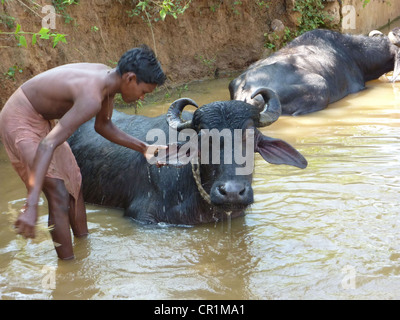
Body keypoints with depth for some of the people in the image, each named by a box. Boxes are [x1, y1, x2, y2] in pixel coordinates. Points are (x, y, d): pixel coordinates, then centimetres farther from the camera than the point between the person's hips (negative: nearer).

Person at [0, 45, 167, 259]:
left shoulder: (108, 78, -5)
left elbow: (103, 126, 13)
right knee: (59, 195, -13)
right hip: (20, 122, -10)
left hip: (42, 120, 10)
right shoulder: (91, 97, -34)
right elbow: (47, 145, -42)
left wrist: (143, 148, 5)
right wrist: (31, 206, -48)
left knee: (74, 183, 16)